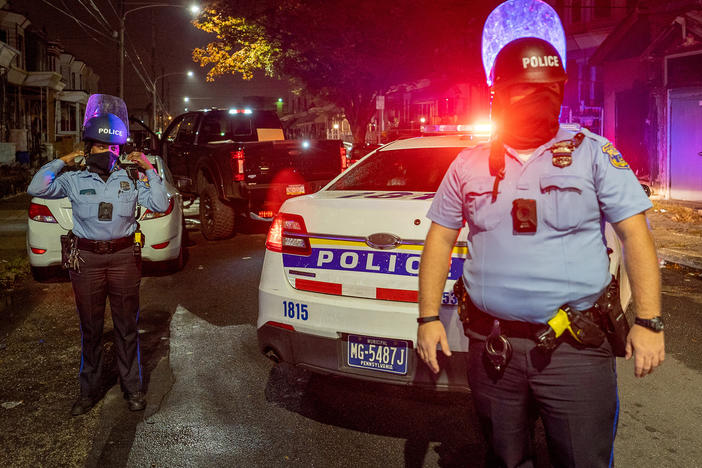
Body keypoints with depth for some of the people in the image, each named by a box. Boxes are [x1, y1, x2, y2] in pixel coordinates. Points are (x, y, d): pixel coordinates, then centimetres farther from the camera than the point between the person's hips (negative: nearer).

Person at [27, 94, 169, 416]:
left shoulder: (131, 179, 2)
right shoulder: (74, 180, 2)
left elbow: (160, 205, -5)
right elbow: (36, 189, -7)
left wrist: (149, 171, -6)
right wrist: (61, 162, -3)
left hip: (124, 257, 0)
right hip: (86, 259, 1)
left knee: (126, 326, 9)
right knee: (90, 327, 11)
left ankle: (132, 388, 24)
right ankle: (89, 391, 27)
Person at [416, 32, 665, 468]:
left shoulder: (594, 153, -2)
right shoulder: (469, 165, 5)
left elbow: (635, 235, -3)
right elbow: (440, 239, 8)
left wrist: (649, 322, -9)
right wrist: (429, 317, 3)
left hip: (576, 350, -2)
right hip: (491, 346, 3)